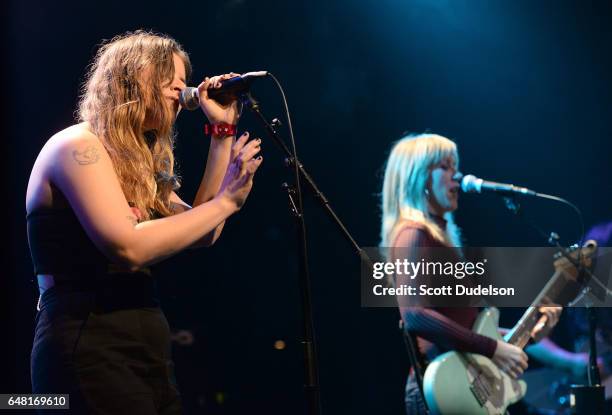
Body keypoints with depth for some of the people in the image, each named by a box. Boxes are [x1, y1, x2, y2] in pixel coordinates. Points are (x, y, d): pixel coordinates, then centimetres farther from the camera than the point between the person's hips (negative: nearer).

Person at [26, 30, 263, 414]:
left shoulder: (137, 162, 20)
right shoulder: (77, 145, -8)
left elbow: (204, 233, 13)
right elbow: (127, 246, -20)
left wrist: (224, 131, 14)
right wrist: (226, 201, -14)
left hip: (146, 350, 9)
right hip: (89, 351, -9)